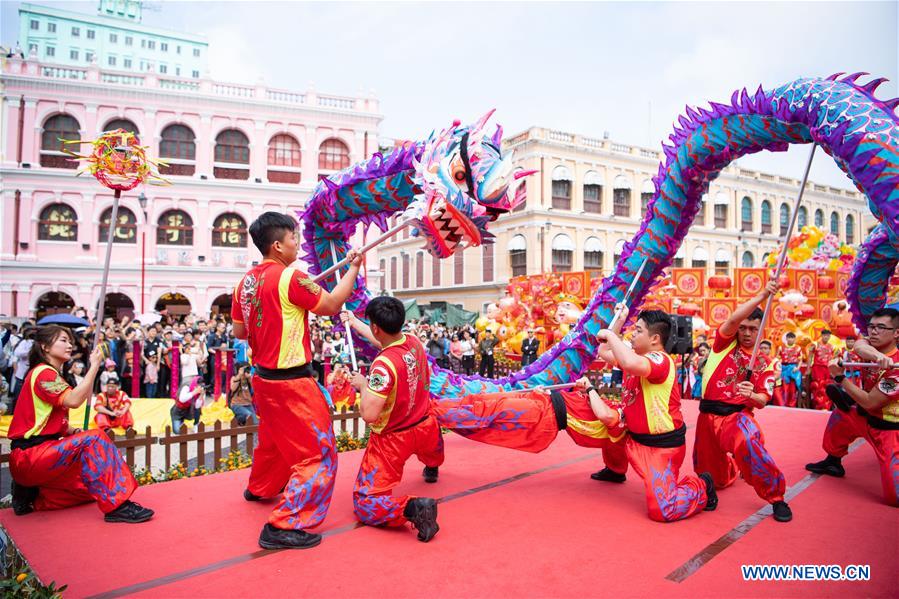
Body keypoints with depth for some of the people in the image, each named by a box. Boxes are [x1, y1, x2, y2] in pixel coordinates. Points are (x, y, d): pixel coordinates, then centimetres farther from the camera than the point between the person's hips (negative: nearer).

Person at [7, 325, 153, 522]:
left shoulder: (52, 374, 17)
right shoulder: (43, 372, -13)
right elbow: (73, 401, -30)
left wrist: (74, 432, -2)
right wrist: (95, 365, -25)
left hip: (41, 451, 10)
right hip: (28, 456, -10)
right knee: (93, 440, -29)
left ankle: (32, 495, 14)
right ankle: (116, 505, -32)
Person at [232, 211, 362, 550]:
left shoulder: (246, 282, 5)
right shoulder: (289, 277, -19)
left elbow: (239, 331, 13)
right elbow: (332, 305, -11)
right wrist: (353, 268, -1)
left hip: (263, 377, 9)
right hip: (291, 382, -9)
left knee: (274, 439, 32)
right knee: (319, 453, -1)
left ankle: (259, 488, 54)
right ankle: (283, 526, -1)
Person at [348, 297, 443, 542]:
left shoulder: (384, 364, -32)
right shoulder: (415, 342, -9)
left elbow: (369, 414, -34)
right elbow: (385, 342, 13)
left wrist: (362, 384, -15)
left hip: (393, 439, -7)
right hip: (423, 427, 7)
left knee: (365, 506, 0)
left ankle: (411, 508, -26)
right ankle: (432, 467, 69)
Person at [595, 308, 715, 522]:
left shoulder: (660, 360, -22)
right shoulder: (636, 355, 7)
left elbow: (631, 364, -44)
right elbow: (604, 353, 15)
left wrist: (610, 335, -29)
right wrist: (619, 321, 9)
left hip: (662, 446, -9)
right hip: (638, 440, 9)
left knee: (662, 511, -14)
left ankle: (702, 488, 17)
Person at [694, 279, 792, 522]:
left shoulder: (764, 365, 7)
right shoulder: (725, 342, 4)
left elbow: (762, 401, -1)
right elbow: (733, 319, -16)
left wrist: (751, 395, -24)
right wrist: (762, 296, -22)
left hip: (737, 416, -1)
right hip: (708, 416, 2)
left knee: (748, 444, -39)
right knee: (713, 479, 13)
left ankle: (776, 497, -18)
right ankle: (732, 468, 50)